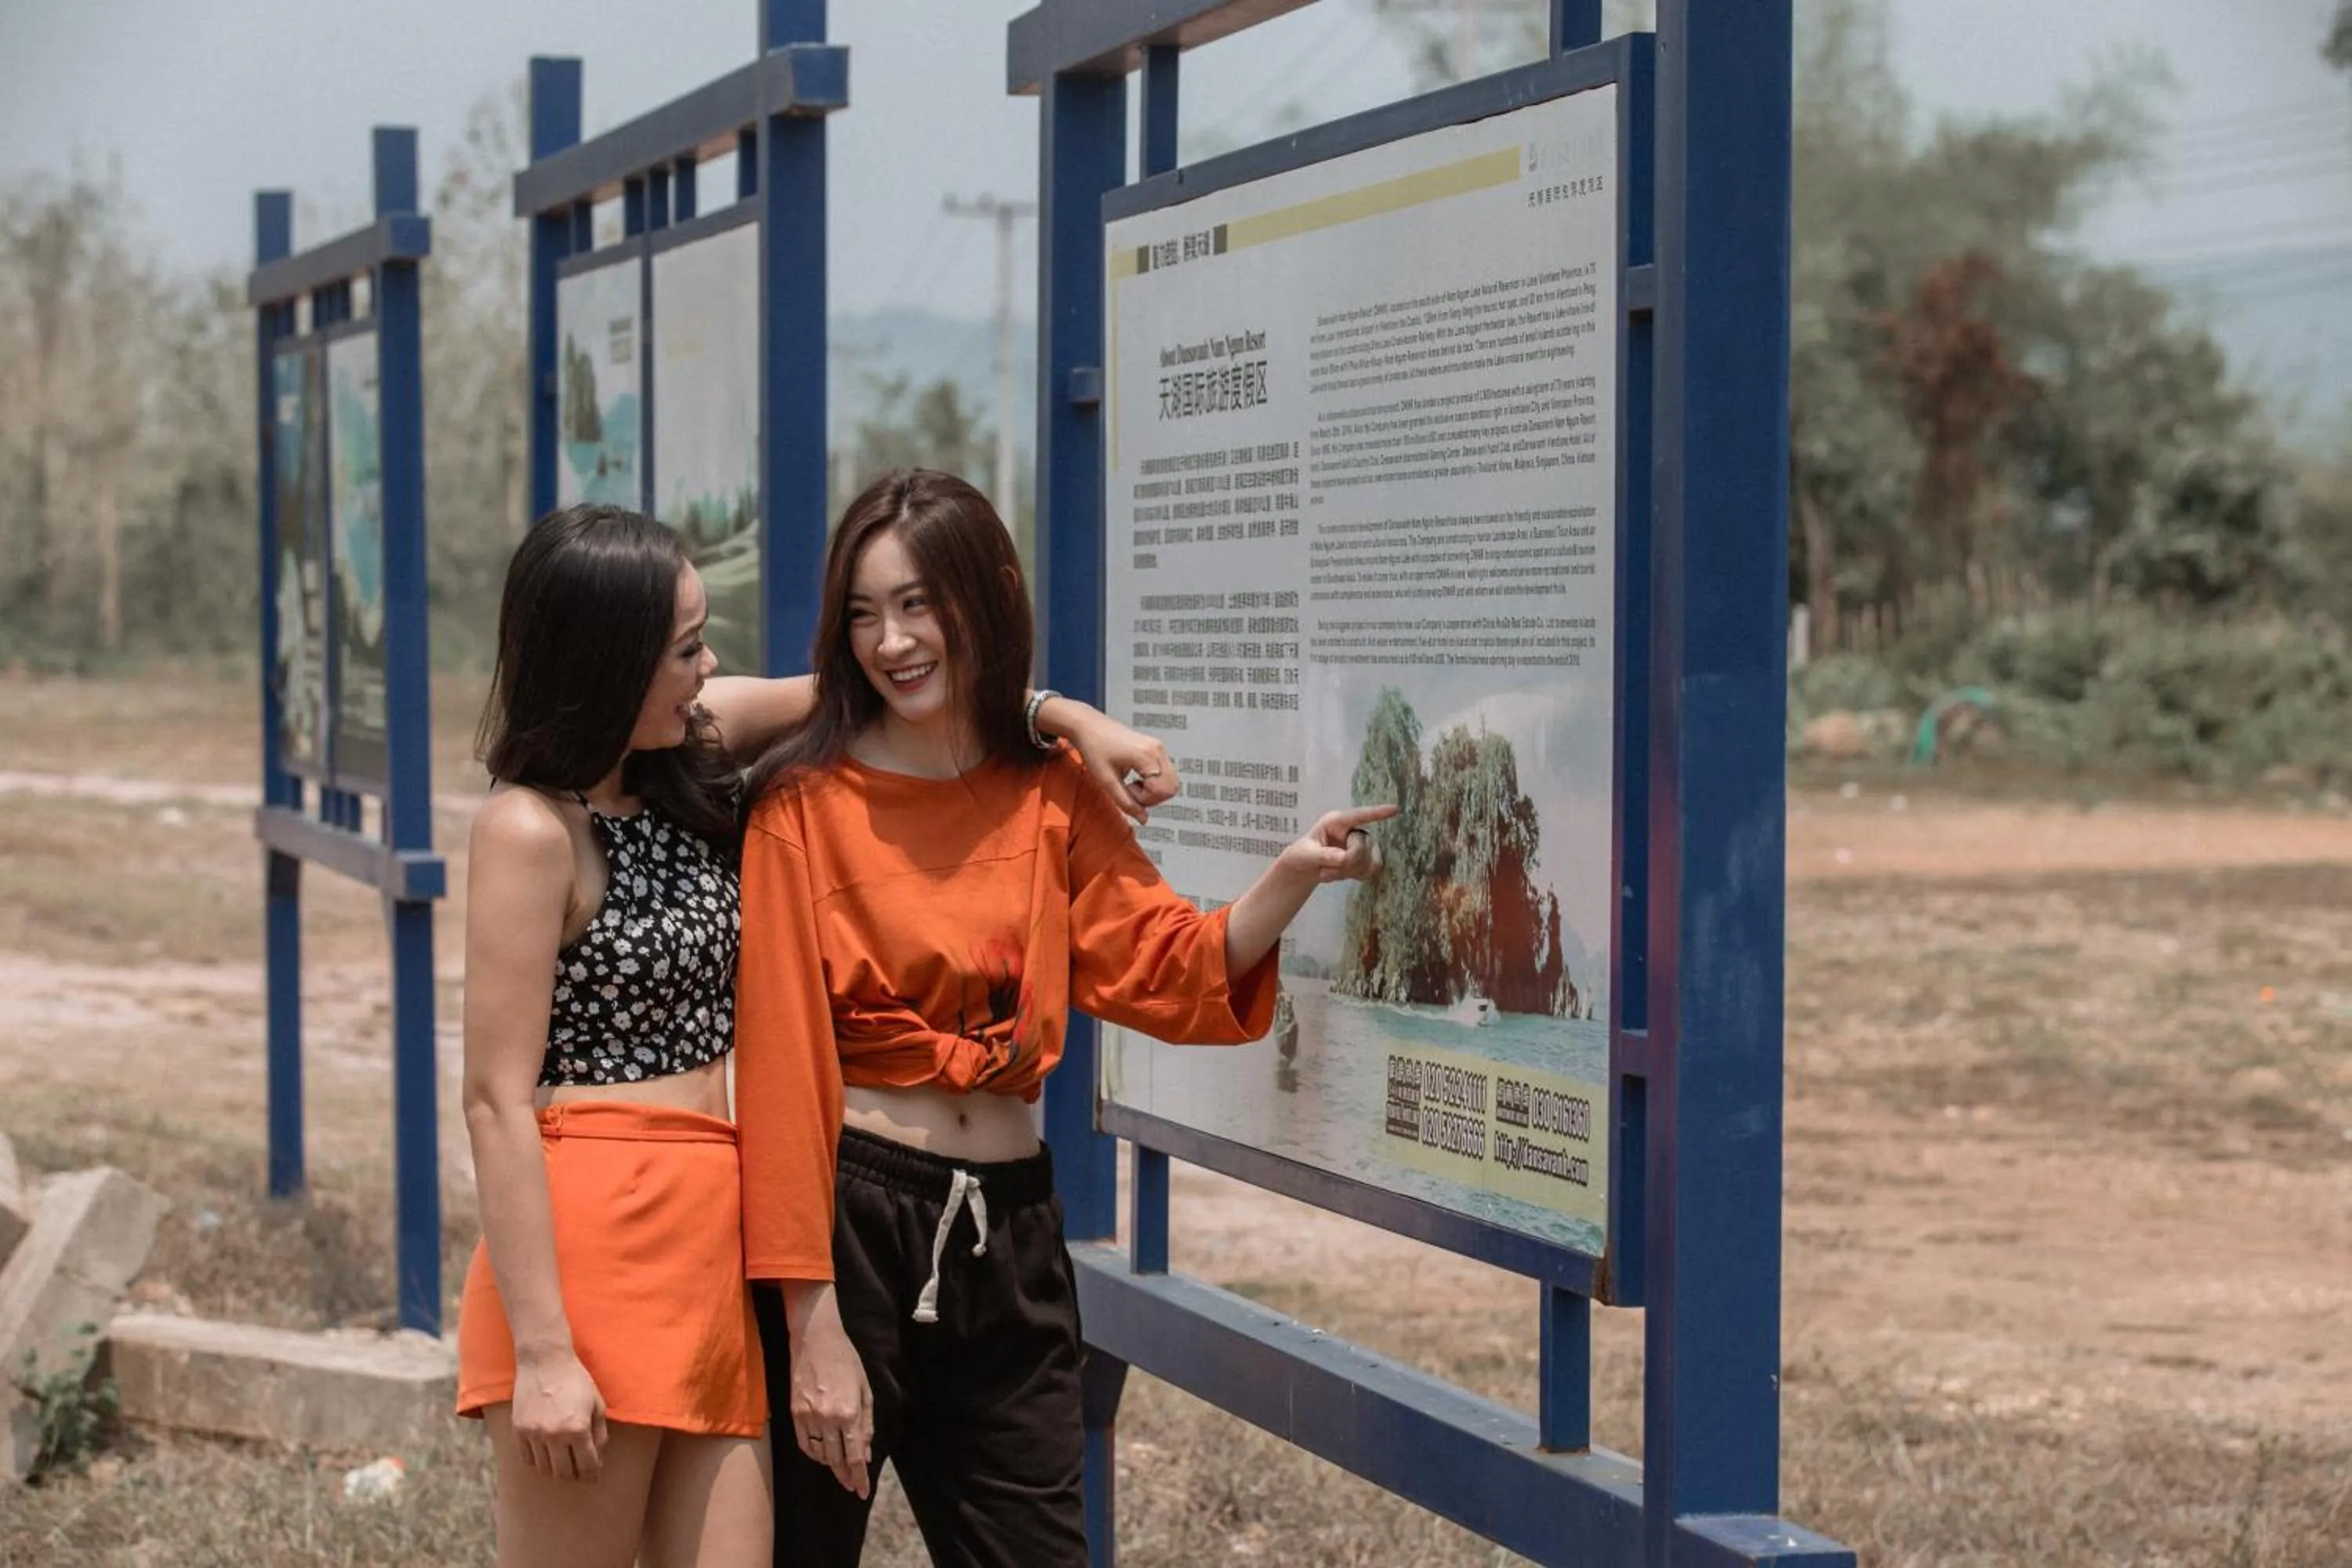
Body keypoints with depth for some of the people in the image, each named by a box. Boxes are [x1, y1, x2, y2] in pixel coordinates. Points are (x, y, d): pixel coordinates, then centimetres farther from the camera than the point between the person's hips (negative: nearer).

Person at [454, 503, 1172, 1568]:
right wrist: (540, 1351, -19)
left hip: (718, 1239, 7)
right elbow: (497, 1101, -15)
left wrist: (1068, 716, 11)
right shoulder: (531, 830, -12)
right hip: (591, 1240, -7)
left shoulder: (689, 749, 9)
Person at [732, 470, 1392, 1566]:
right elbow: (781, 1068, -11)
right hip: (850, 1219, -4)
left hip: (1008, 1235, 5)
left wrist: (1292, 878, -19)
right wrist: (815, 1329, -16)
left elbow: (1168, 970, 1)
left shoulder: (1054, 798, 9)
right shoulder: (805, 806, -7)